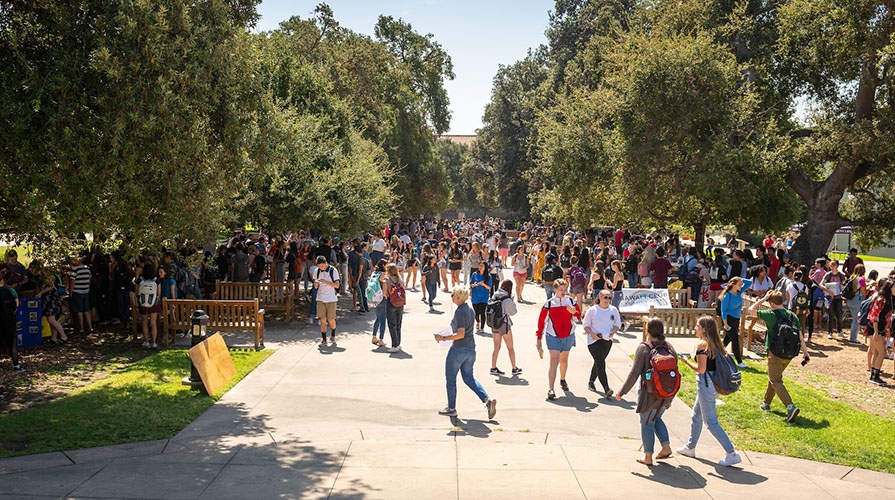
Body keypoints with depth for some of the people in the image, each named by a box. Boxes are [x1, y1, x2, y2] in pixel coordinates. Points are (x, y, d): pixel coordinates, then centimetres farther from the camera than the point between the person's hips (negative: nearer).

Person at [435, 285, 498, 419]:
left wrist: (443, 338, -18)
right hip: (471, 349, 9)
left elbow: (461, 334, -23)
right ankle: (487, 400, 2)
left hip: (458, 349, -9)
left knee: (450, 378, 9)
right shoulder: (470, 310, 9)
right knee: (468, 378, 17)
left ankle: (451, 408, 18)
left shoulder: (459, 311, -18)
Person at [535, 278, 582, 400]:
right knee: (554, 361, -15)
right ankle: (551, 389, -20)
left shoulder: (571, 302, 0)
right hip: (553, 336, -3)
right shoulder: (548, 304, -7)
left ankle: (562, 380, 47)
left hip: (568, 336, 3)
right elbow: (541, 321, -4)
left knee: (564, 360, 20)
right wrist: (539, 338, -4)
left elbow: (579, 316, 8)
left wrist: (574, 312, -15)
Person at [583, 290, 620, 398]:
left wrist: (613, 332, -7)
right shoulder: (592, 310, -5)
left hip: (607, 340, 5)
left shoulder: (614, 310, 5)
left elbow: (617, 324, 13)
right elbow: (586, 325, -1)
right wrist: (591, 334, -18)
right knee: (601, 363, -15)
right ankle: (606, 390, -22)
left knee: (598, 362, 18)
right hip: (594, 340, -5)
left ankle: (591, 382, 42)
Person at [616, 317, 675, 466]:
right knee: (656, 419, 27)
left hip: (650, 393, -6)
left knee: (647, 423, 9)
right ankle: (666, 446, 20)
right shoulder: (669, 348, 2)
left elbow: (634, 373, -16)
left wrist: (621, 392, -7)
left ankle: (648, 457, 16)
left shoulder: (644, 348, -14)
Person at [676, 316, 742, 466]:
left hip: (706, 385, -9)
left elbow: (701, 369, -20)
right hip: (714, 384, 9)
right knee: (696, 417, 22)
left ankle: (732, 454, -4)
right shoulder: (715, 344, 8)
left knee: (711, 422, -3)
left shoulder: (702, 344, -17)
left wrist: (686, 361, -6)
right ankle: (690, 448, 35)